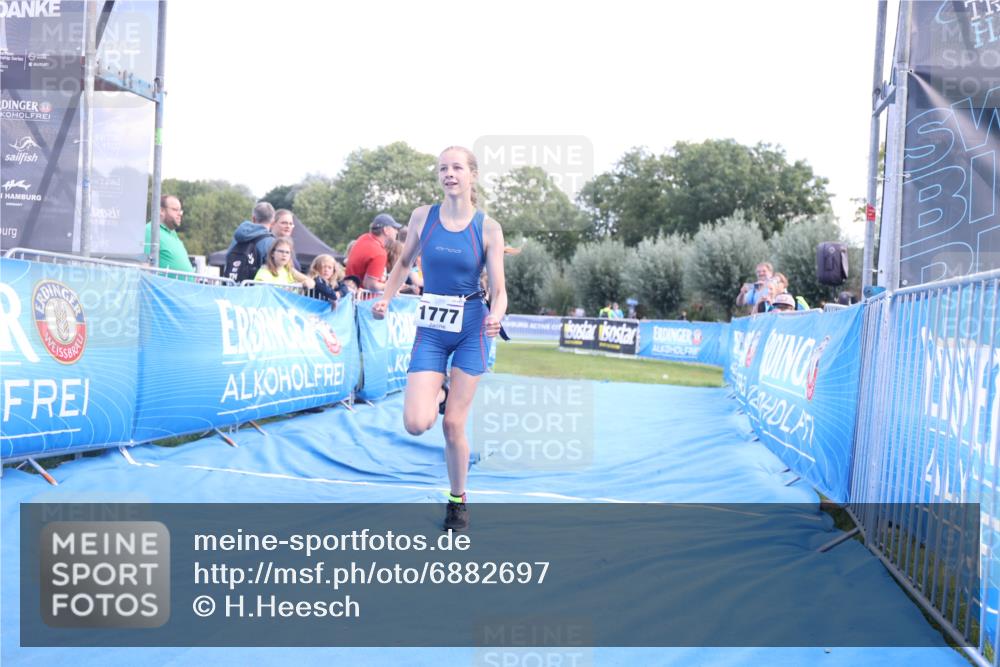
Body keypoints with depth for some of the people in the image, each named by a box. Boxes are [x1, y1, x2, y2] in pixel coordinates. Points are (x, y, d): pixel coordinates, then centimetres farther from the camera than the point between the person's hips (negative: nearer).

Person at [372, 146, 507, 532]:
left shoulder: (488, 228, -8)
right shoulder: (423, 217, -1)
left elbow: (498, 289, -8)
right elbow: (404, 262, 15)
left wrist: (495, 316, -29)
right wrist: (386, 300, 1)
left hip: (470, 329, -2)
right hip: (430, 329, 2)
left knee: (453, 425, 1)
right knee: (416, 424, -12)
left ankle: (458, 501, 24)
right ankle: (438, 396, 24)